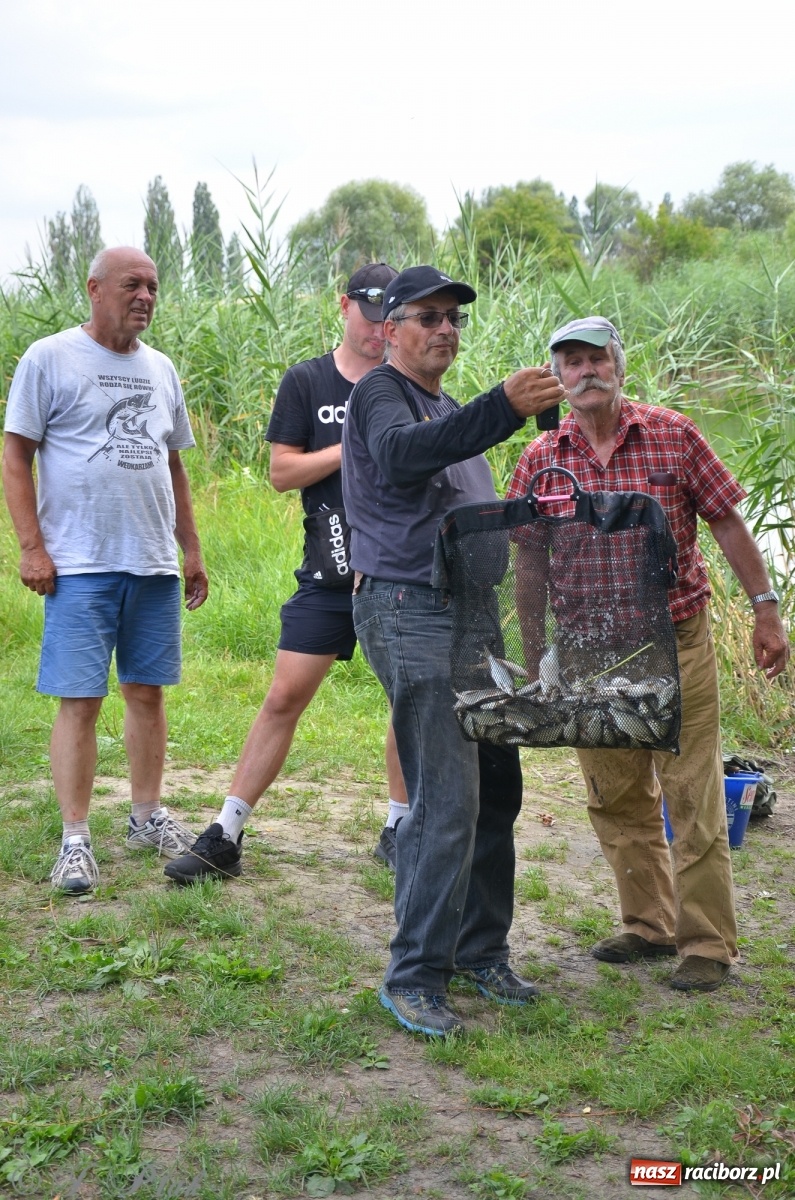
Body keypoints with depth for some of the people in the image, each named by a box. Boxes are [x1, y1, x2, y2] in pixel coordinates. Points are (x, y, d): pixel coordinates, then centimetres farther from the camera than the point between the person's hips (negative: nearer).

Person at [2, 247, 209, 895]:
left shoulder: (160, 369, 15)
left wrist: (192, 549, 17)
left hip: (155, 566, 5)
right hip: (80, 566, -5)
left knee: (147, 690, 10)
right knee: (80, 698, -5)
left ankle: (148, 816, 23)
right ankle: (76, 839, 2)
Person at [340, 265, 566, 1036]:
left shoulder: (446, 409, 22)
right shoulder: (380, 394, -7)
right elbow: (400, 454, -32)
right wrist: (505, 408, -45)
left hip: (469, 612, 9)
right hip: (409, 610, -9)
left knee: (495, 788, 12)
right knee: (445, 803, -13)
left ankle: (480, 951, 25)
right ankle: (413, 978, -3)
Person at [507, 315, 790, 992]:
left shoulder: (672, 434, -3)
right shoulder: (541, 460, 2)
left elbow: (727, 521, 1)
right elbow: (527, 561, 7)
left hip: (678, 639, -3)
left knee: (693, 795, -2)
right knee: (618, 798, 11)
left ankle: (707, 944, 8)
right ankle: (650, 926, 27)